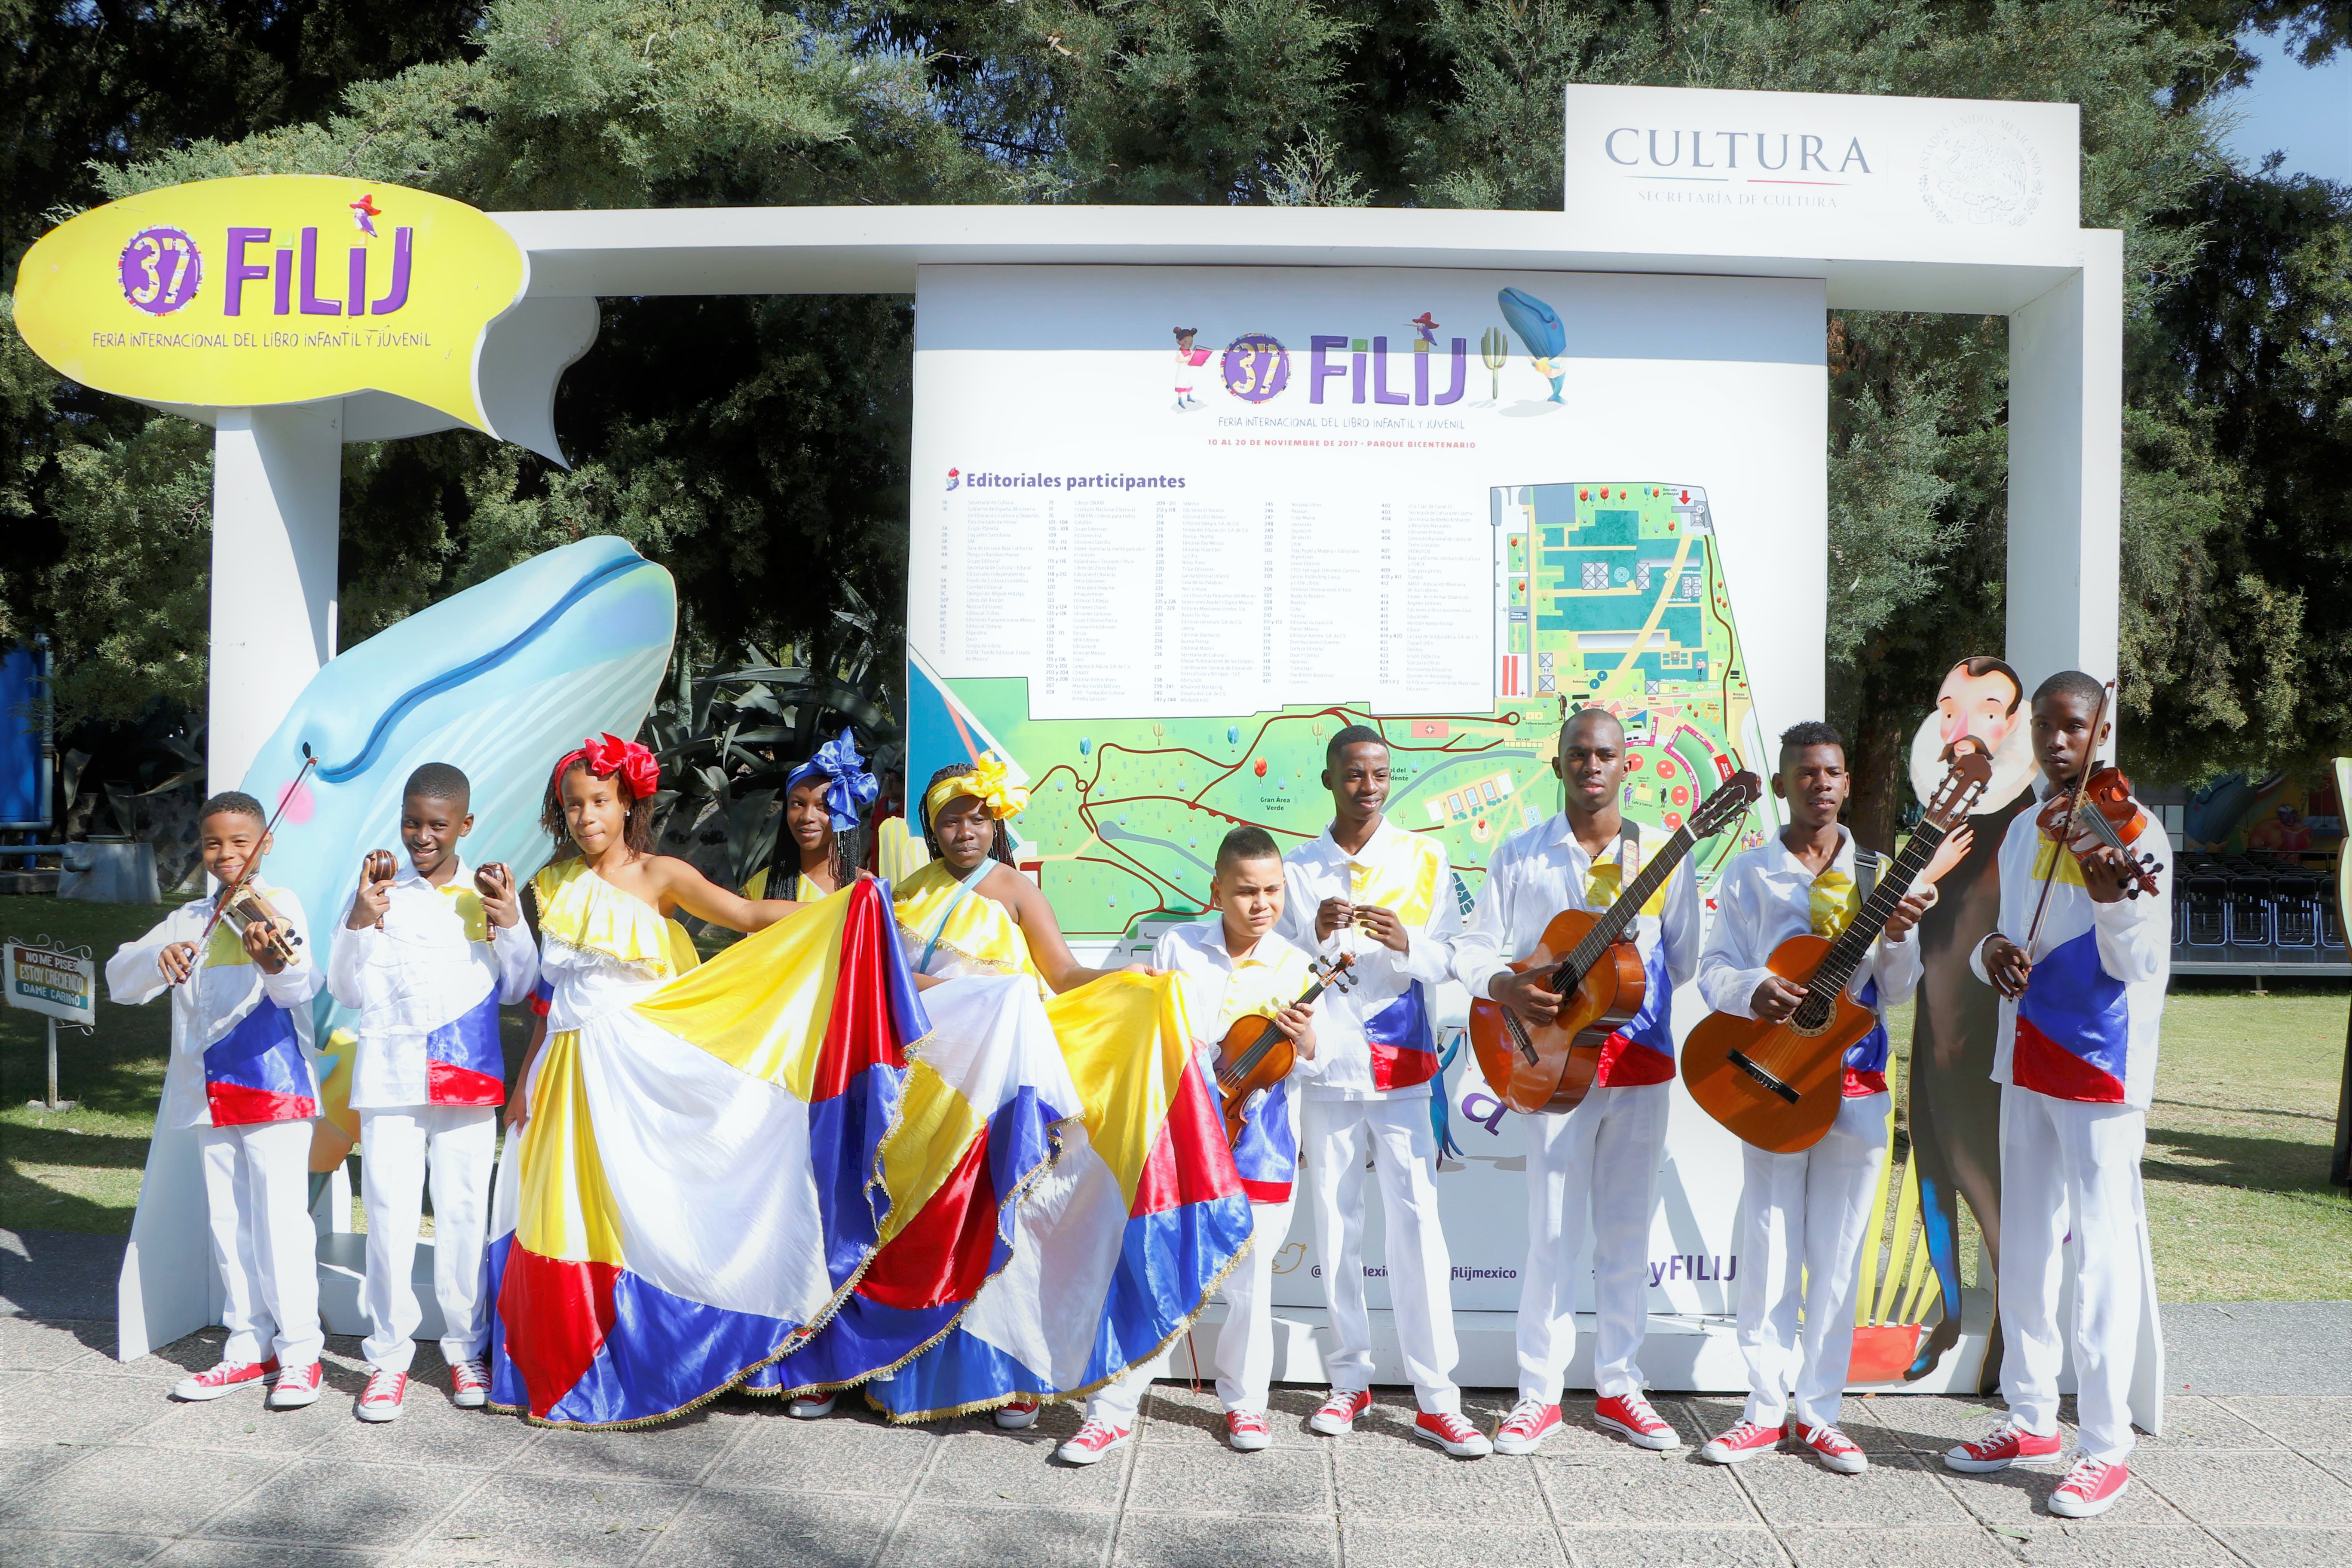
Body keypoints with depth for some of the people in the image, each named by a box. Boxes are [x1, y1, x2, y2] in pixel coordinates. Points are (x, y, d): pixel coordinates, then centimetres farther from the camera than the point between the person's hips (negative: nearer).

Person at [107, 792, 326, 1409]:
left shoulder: (277, 906, -4)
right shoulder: (188, 920, 14)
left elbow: (302, 987, -20)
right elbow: (120, 981, 7)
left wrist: (279, 966, -44)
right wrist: (159, 956, -16)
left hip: (273, 1084, -6)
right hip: (209, 1094, 6)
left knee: (279, 1218, -8)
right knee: (228, 1224, 11)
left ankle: (299, 1353, 1)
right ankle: (249, 1348, 21)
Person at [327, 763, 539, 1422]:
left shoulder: (488, 893, 8)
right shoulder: (378, 890, 4)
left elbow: (516, 990, 9)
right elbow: (347, 991, 0)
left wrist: (512, 925, -7)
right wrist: (360, 923, -14)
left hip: (467, 1072, 1)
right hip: (390, 1071, -1)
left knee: (465, 1211, 3)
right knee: (389, 1212, -2)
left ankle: (467, 1350, 15)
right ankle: (389, 1355, 9)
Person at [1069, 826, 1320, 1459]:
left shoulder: (1294, 967, 3)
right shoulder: (1177, 947, 2)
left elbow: (1308, 1066, 1)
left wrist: (1304, 1042, -19)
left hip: (1258, 1146, 1)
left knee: (1248, 1281, 7)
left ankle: (1245, 1401, 26)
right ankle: (1112, 1411, 6)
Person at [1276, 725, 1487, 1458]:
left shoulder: (1425, 859, 3)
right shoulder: (1298, 868, 5)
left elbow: (1446, 964, 1)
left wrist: (1406, 943, -21)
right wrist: (1316, 936, -16)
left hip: (1401, 1068, -1)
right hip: (1326, 1068, 1)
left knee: (1417, 1222, -6)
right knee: (1336, 1225, 6)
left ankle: (1435, 1397, 0)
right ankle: (1349, 1380, 19)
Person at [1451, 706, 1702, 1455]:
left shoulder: (1663, 855, 6)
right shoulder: (1521, 854, 3)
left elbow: (1683, 962, 10)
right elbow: (1473, 949, 3)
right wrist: (1506, 988, -16)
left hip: (1641, 1059, 2)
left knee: (1627, 1233, 8)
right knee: (1554, 1233, -2)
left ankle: (1618, 1388, 20)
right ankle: (1539, 1394, 9)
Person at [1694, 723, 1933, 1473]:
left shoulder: (1880, 875, 7)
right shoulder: (1748, 873, 4)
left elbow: (1897, 992, 7)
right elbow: (1713, 969, 1)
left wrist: (1898, 937, -13)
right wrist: (1753, 990, -20)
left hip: (1857, 1081, 1)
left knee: (1838, 1250, 5)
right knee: (1772, 1246, 2)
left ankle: (1819, 1410, 15)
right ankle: (1767, 1408, 12)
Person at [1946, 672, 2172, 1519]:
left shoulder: (2132, 831, -10)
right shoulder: (2022, 831, 11)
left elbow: (2141, 964, -17)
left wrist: (2113, 901, -36)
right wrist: (1991, 951, -5)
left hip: (2101, 1063, -7)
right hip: (2026, 1059, 7)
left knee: (2100, 1252, -3)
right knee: (2024, 1243, 15)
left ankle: (2106, 1448, 6)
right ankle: (2031, 1416, 28)